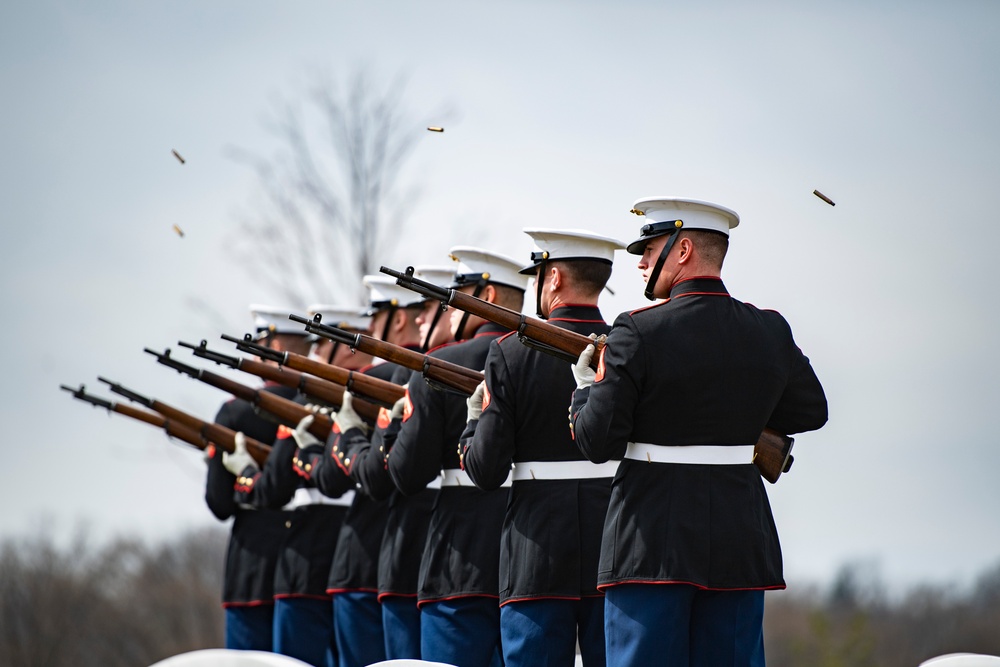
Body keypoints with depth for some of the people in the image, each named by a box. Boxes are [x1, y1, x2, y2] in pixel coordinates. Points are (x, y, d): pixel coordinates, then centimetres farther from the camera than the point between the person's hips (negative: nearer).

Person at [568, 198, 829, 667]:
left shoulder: (638, 334, -11)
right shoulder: (770, 332, 4)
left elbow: (598, 443, -12)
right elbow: (811, 411, 20)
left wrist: (586, 388, 7)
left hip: (652, 540, -5)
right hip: (741, 541, 5)